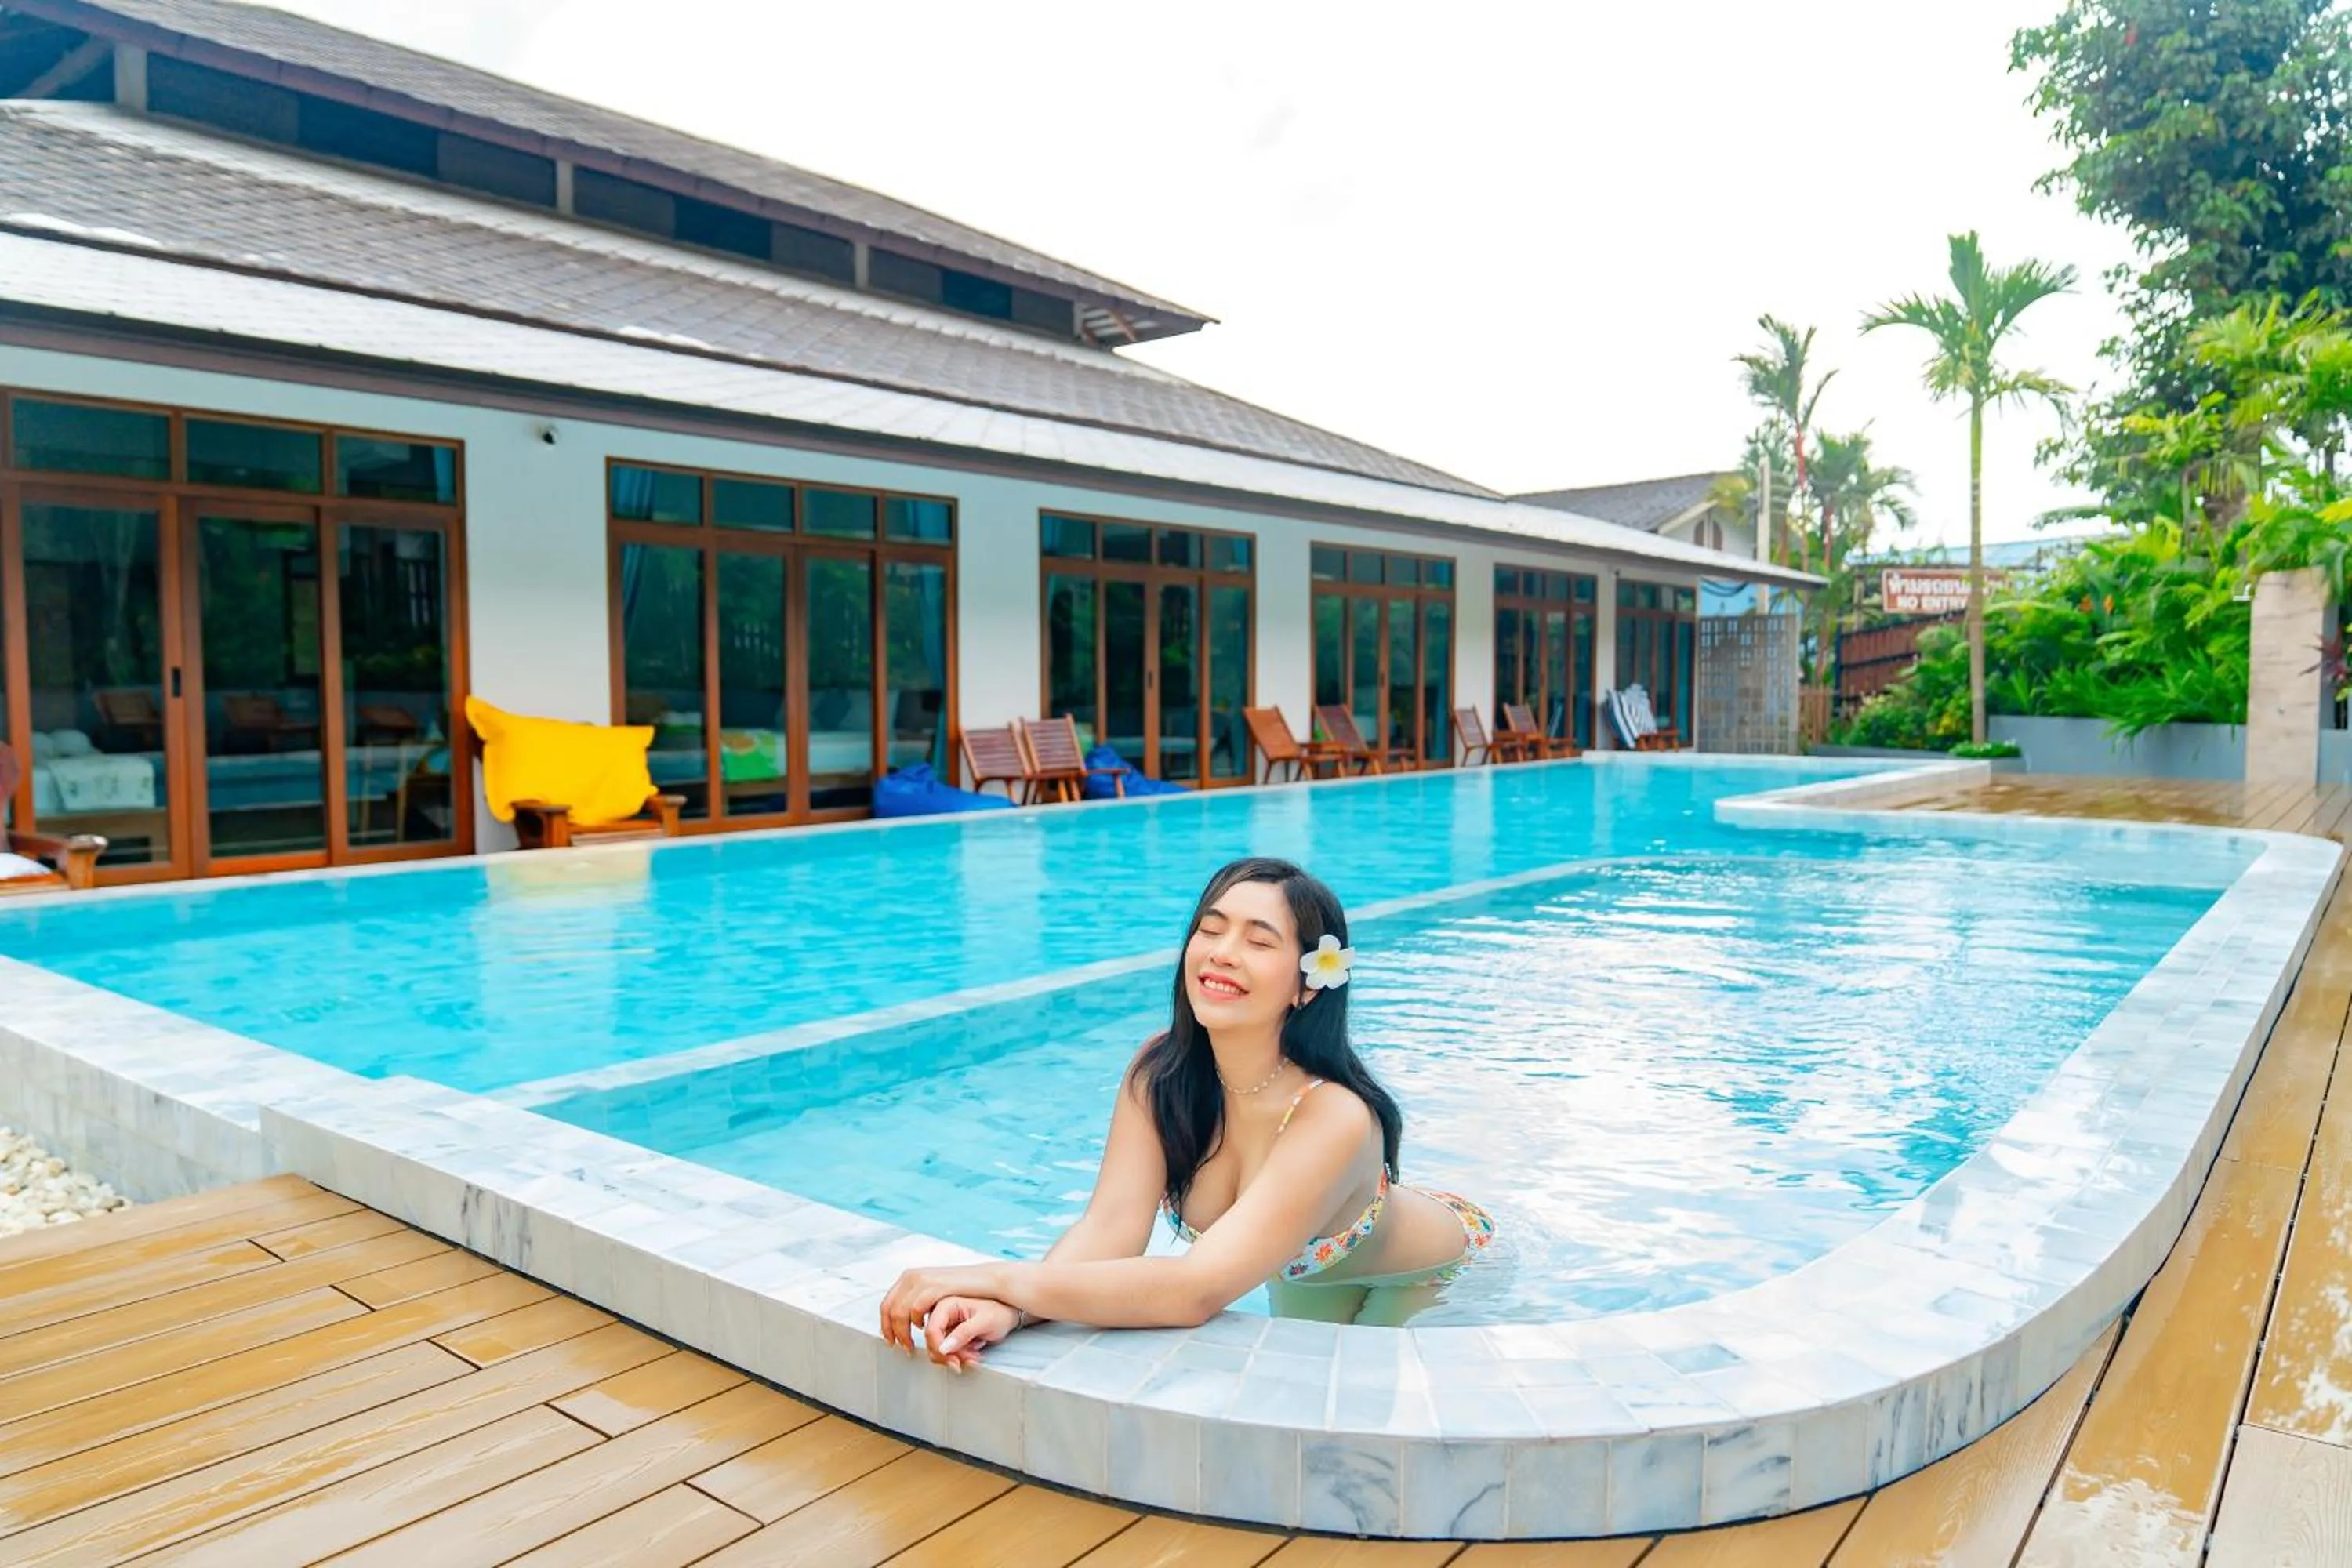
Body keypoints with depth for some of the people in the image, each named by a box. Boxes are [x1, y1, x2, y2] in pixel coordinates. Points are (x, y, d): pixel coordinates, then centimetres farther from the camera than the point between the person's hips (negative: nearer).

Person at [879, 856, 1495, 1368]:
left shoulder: (1335, 1117, -44)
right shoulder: (1160, 1072, -25)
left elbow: (1199, 1290, -52)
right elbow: (1109, 1227, -33)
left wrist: (1001, 1279, -54)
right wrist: (1004, 1308, -53)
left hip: (1440, 1272, -5)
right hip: (1306, 1276, 5)